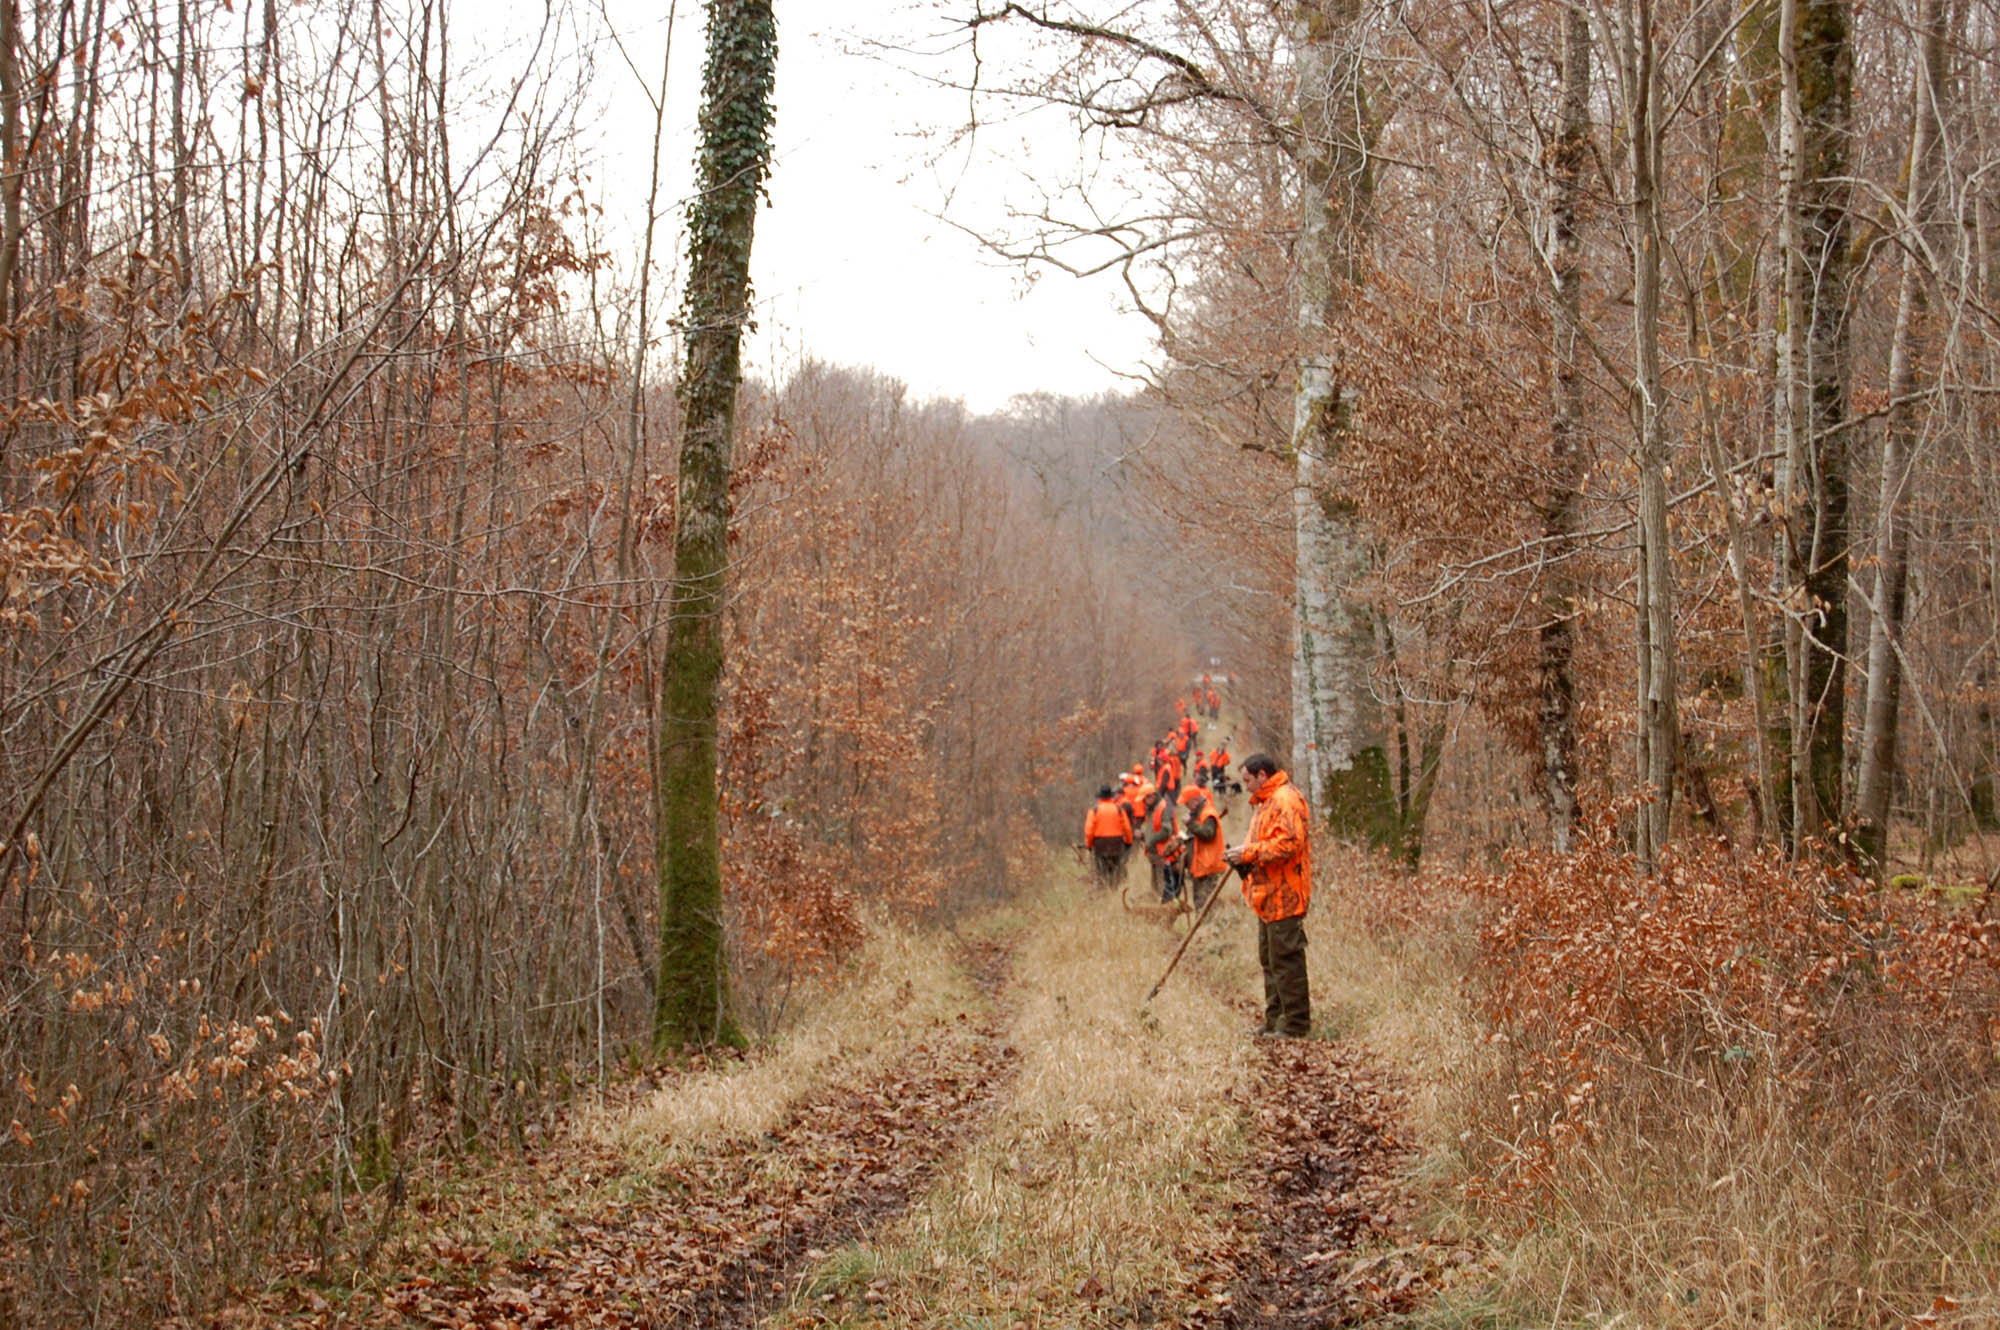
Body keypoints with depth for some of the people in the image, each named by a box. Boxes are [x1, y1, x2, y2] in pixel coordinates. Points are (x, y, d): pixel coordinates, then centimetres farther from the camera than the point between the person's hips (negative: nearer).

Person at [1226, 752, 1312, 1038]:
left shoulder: (1285, 800, -15)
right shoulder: (1265, 801, 20)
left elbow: (1288, 842, -25)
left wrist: (1249, 853, -19)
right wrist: (1245, 855, 8)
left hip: (1282, 897, -11)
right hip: (1269, 897, 11)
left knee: (1286, 961, -7)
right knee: (1270, 960, 15)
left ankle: (1296, 1023, -3)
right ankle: (1275, 1020, 22)